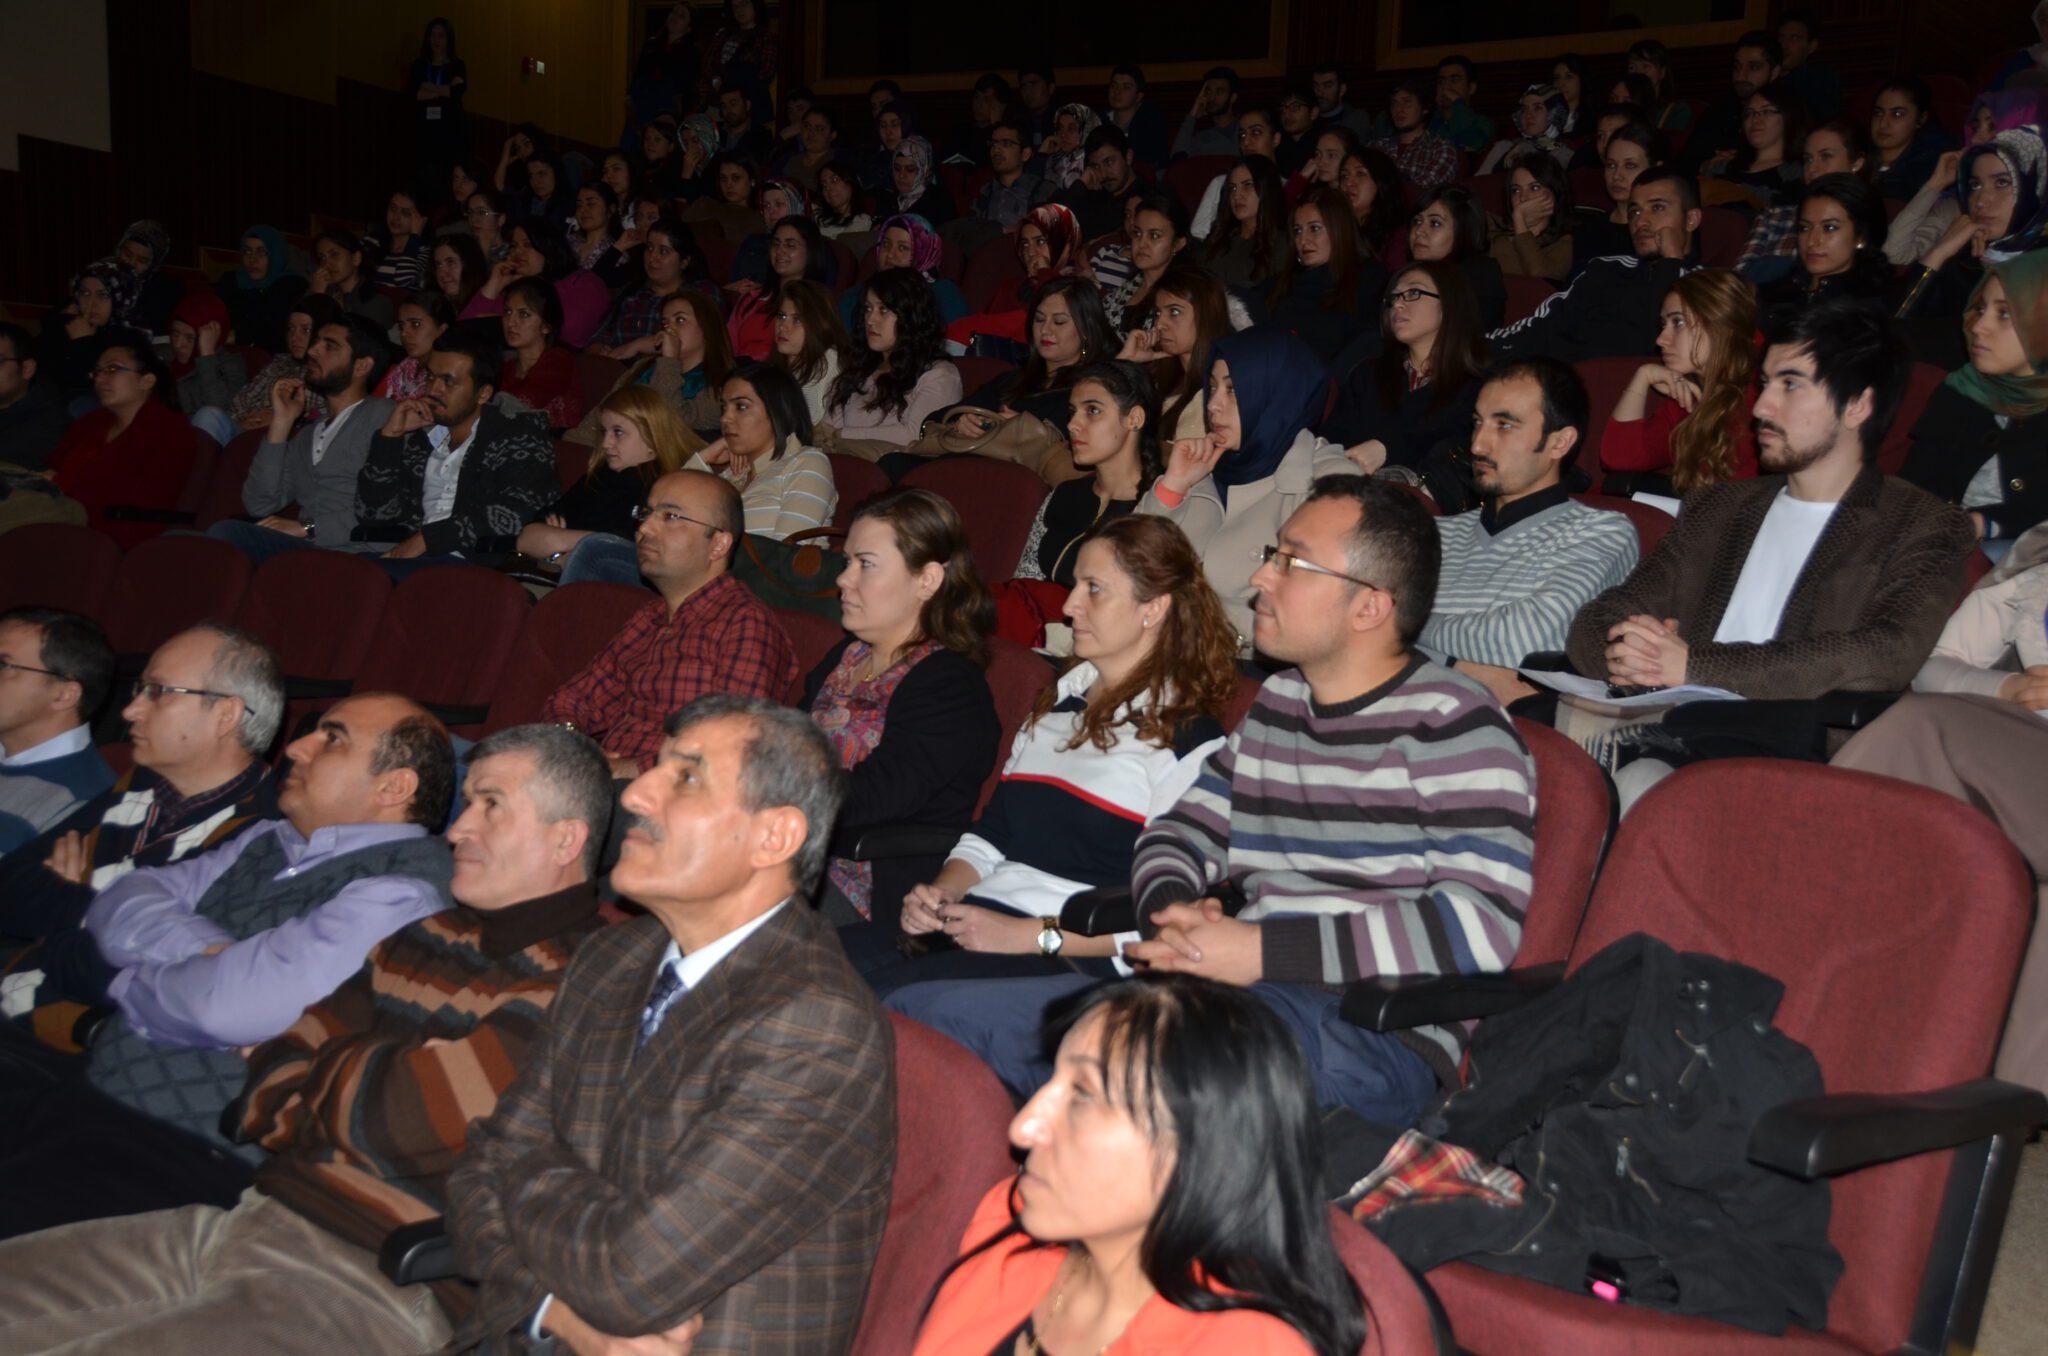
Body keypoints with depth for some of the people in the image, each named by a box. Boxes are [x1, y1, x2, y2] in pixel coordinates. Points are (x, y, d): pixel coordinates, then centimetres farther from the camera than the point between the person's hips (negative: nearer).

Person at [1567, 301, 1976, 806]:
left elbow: (1888, 656, -12)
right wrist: (1622, 649, -10)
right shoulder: (1716, 508, 24)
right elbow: (1594, 623, 16)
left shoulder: (1925, 528, 8)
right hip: (1672, 740, 5)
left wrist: (1694, 664, -14)